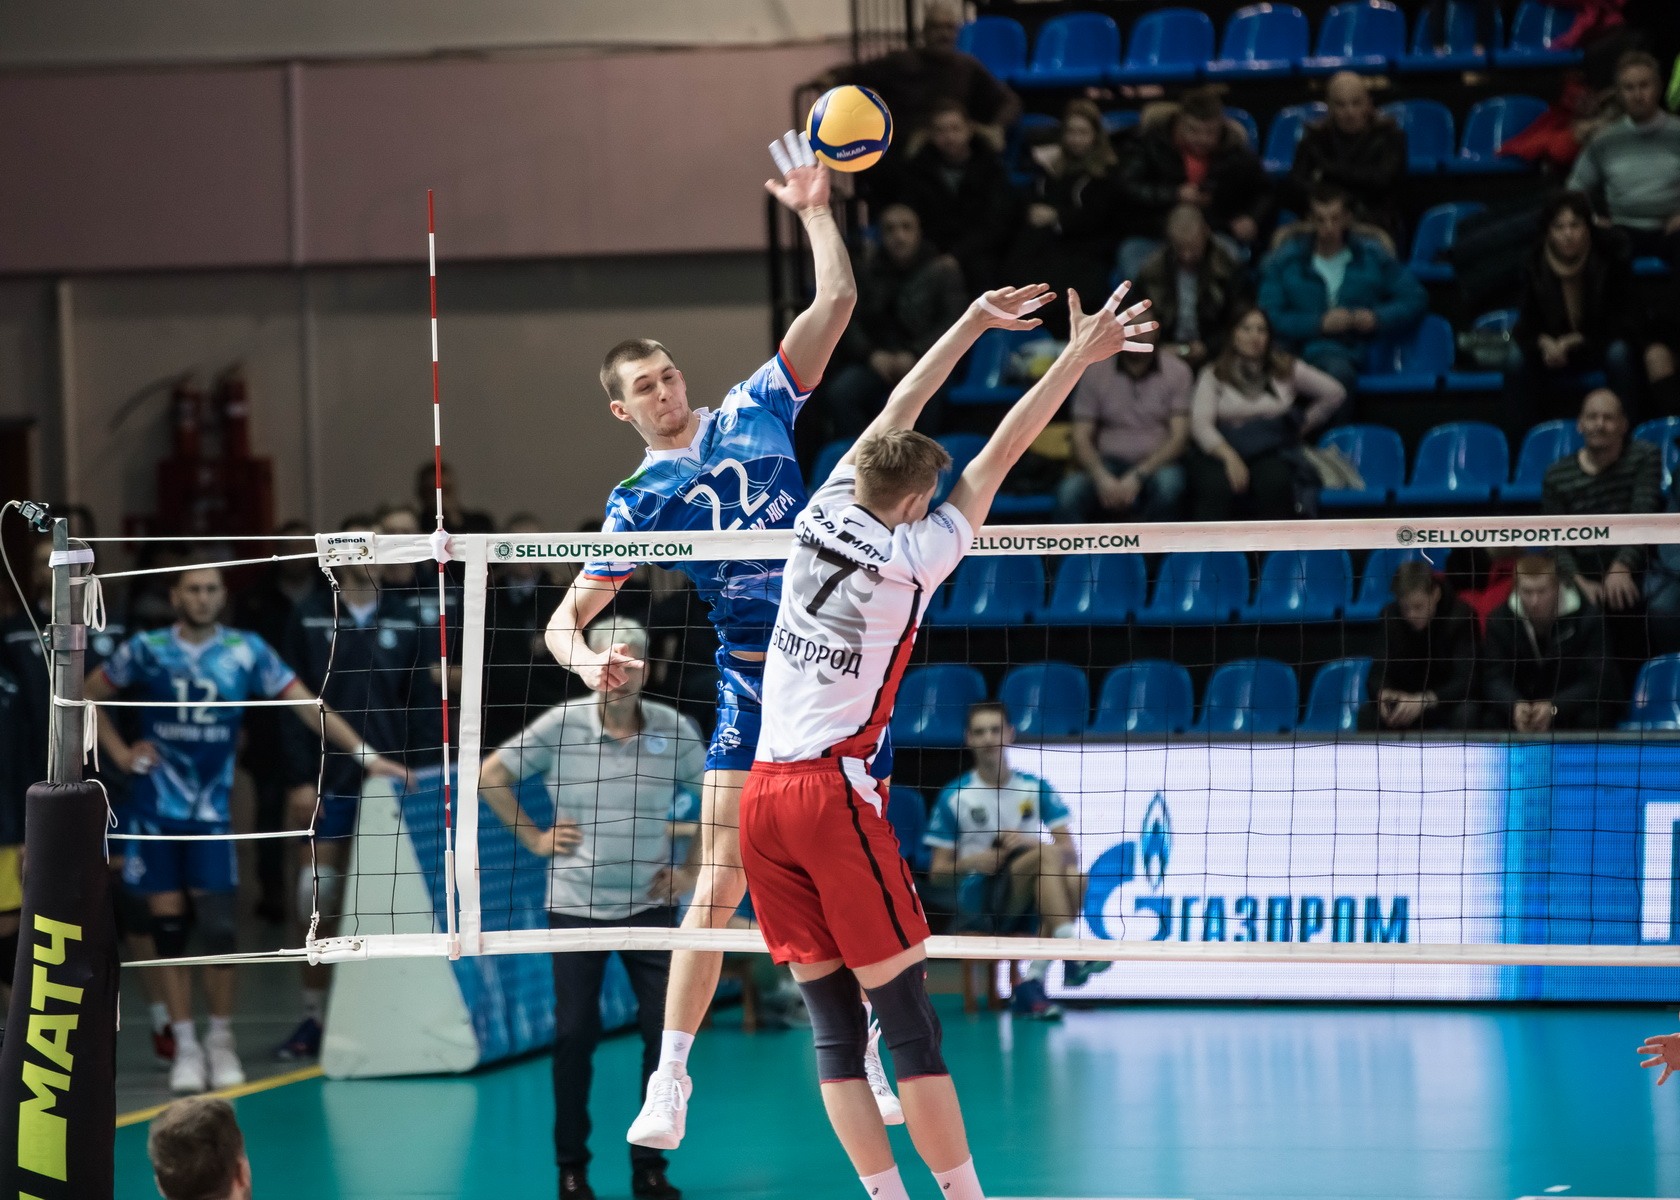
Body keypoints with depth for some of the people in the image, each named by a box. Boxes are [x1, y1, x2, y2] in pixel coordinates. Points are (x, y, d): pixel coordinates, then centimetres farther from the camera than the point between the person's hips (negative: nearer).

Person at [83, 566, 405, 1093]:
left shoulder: (247, 651, -2)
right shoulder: (146, 650, -1)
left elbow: (306, 705, -4)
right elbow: (87, 698, 11)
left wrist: (363, 752, -12)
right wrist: (120, 753, 1)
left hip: (213, 810, 0)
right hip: (157, 808, 0)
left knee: (218, 926, -3)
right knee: (169, 927, 2)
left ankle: (222, 1041, 12)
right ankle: (185, 1046, 10)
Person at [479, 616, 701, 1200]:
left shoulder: (674, 729, -4)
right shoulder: (560, 725, -8)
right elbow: (490, 776, 4)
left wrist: (693, 869, 3)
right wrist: (534, 837, 0)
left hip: (649, 905, 1)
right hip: (576, 905, -1)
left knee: (664, 1031, -2)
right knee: (575, 1036, 1)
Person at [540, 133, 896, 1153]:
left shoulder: (756, 410, 4)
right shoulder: (641, 501, 0)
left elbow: (837, 300, 0)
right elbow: (566, 616, -3)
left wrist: (815, 209, -8)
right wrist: (586, 657, -24)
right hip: (755, 689, -2)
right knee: (720, 885, -9)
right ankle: (671, 1077, -6)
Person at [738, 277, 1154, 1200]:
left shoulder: (821, 517, 5)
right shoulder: (909, 560, -7)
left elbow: (893, 418, 17)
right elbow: (998, 456, -3)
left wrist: (974, 322, 23)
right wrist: (1078, 359, 3)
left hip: (761, 796, 6)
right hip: (834, 795, -6)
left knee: (835, 1028, 4)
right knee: (909, 1022, -3)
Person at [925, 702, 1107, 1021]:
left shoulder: (1036, 789, 11)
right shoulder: (954, 798, 5)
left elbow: (1070, 852, 4)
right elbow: (937, 874, 6)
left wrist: (1031, 842, -16)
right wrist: (972, 863, -15)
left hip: (1029, 899, 3)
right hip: (978, 898, -3)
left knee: (1072, 877, -31)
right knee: (1047, 855, -30)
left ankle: (1033, 981, -31)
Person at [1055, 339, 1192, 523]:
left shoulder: (1176, 372, -2)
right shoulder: (1096, 373, 3)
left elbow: (1179, 438, -8)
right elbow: (1081, 439, 0)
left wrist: (1138, 477, -22)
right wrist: (1102, 477, -21)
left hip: (1156, 465, -1)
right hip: (1108, 465, 1)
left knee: (1167, 484, -37)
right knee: (1069, 492, -30)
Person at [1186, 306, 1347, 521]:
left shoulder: (1286, 369, 16)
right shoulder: (1213, 374, 11)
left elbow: (1335, 393, 14)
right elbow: (1200, 423, -2)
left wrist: (1304, 426, 11)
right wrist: (1228, 456, -18)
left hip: (1273, 452, 1)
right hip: (1220, 452, -1)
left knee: (1274, 483, -36)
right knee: (1216, 486, -36)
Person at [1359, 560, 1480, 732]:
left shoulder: (1460, 615, -17)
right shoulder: (1391, 615, -7)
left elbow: (1464, 680, -25)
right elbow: (1379, 671, -9)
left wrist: (1425, 700, -43)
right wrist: (1382, 693, -35)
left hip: (1450, 702, -3)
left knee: (1465, 714, -36)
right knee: (1368, 712, -25)